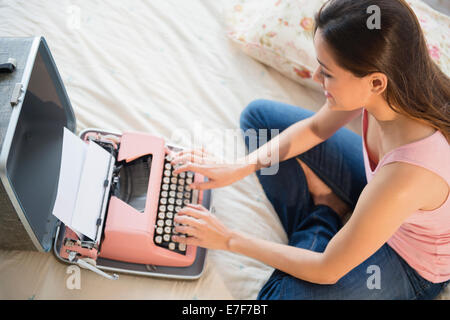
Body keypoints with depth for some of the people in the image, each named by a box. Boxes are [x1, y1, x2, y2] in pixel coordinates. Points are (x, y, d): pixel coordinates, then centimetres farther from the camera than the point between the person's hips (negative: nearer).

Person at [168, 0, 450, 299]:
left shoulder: (406, 175, -44)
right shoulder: (395, 82, -25)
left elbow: (327, 271, -28)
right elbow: (315, 128, -4)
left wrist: (230, 239, -18)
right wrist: (238, 168, -13)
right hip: (374, 181, 6)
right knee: (258, 115, 3)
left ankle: (326, 212, 0)